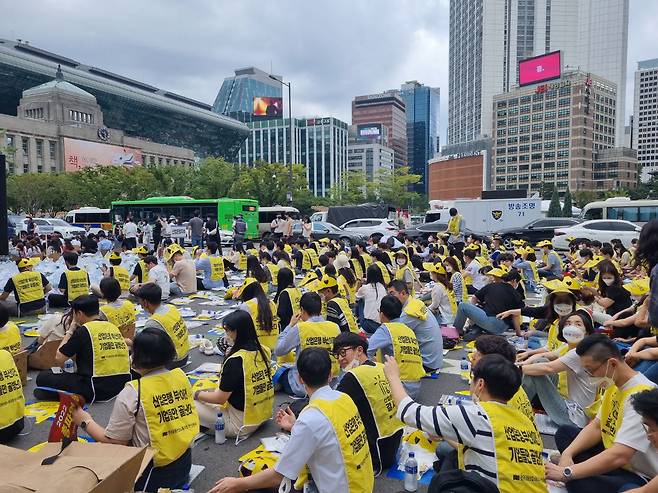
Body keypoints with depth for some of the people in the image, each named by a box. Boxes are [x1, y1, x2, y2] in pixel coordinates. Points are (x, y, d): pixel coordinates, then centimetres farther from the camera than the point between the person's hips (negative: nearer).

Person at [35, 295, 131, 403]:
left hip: (98, 390, -7)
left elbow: (59, 358, 1)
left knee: (43, 377, 4)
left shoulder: (83, 330, -7)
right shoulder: (113, 327, 11)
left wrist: (70, 332, 12)